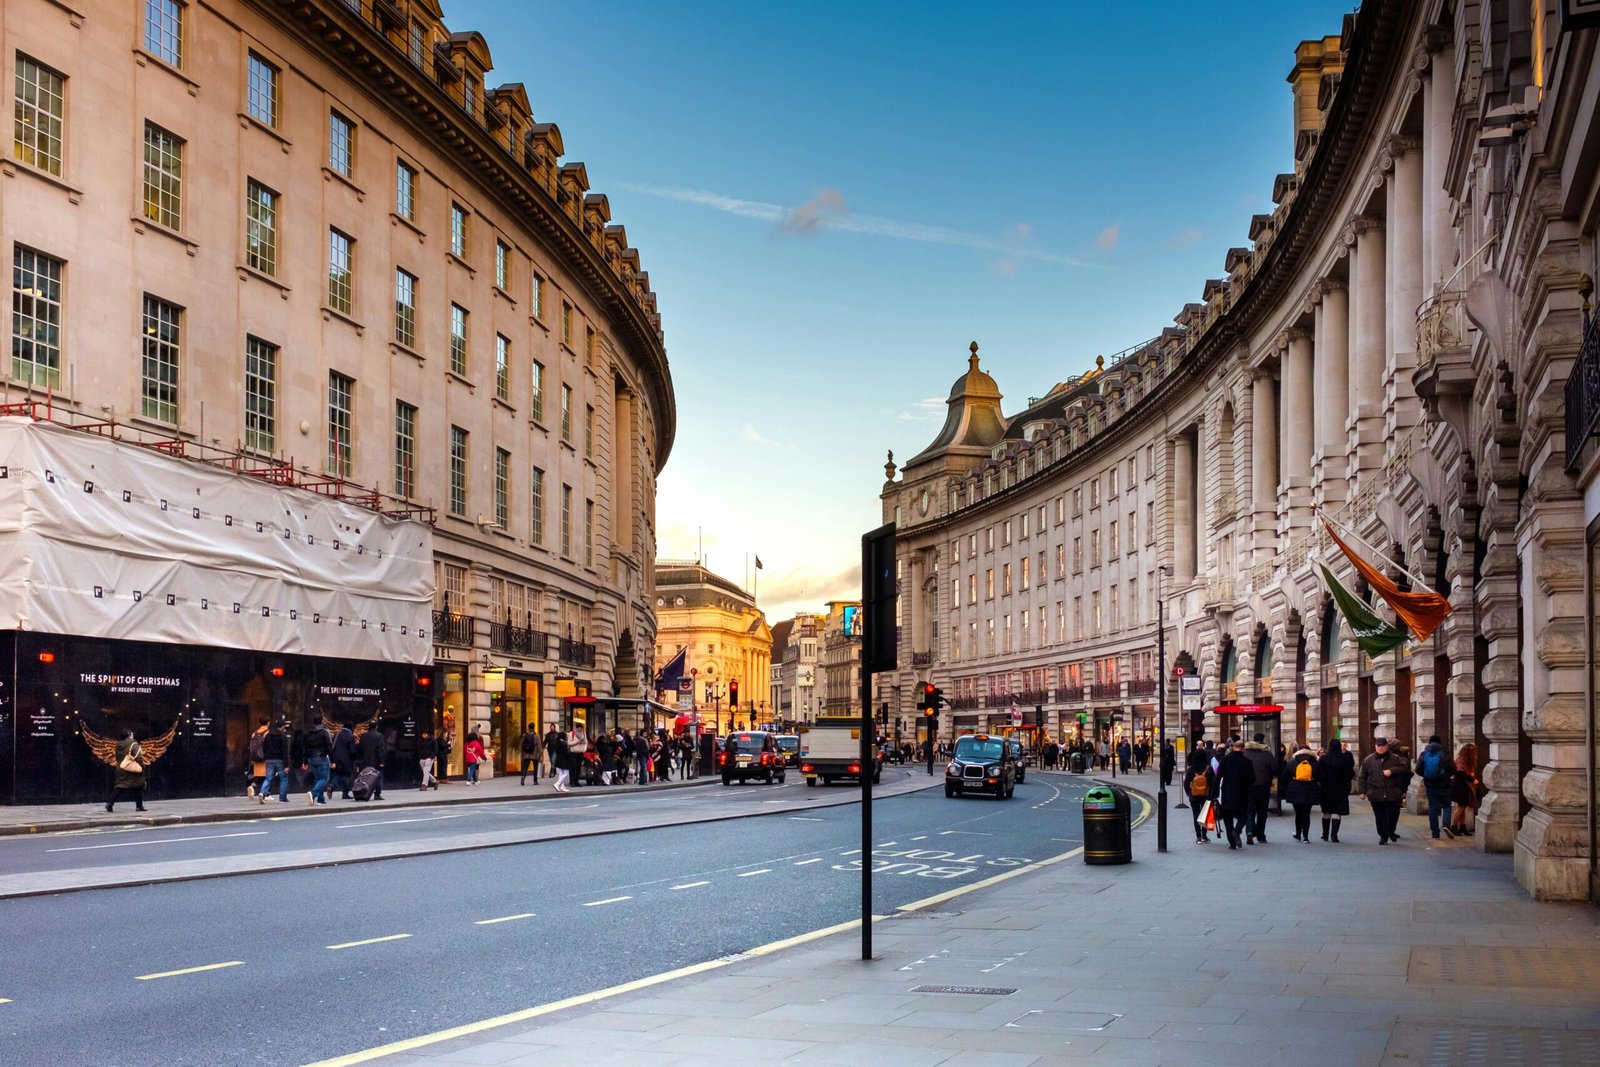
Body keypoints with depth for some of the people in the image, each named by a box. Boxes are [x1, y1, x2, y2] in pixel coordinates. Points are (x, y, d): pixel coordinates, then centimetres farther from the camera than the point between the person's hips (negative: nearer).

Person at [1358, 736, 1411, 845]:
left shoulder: (1395, 758, 5)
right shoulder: (1368, 760, 7)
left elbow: (1405, 768, -8)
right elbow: (1363, 777, 9)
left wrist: (1392, 771, -18)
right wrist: (1362, 791, 4)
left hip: (1392, 794, -1)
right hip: (1376, 794, 1)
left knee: (1393, 815, 0)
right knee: (1380, 817, 3)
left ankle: (1390, 832, 24)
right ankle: (1383, 836, 14)